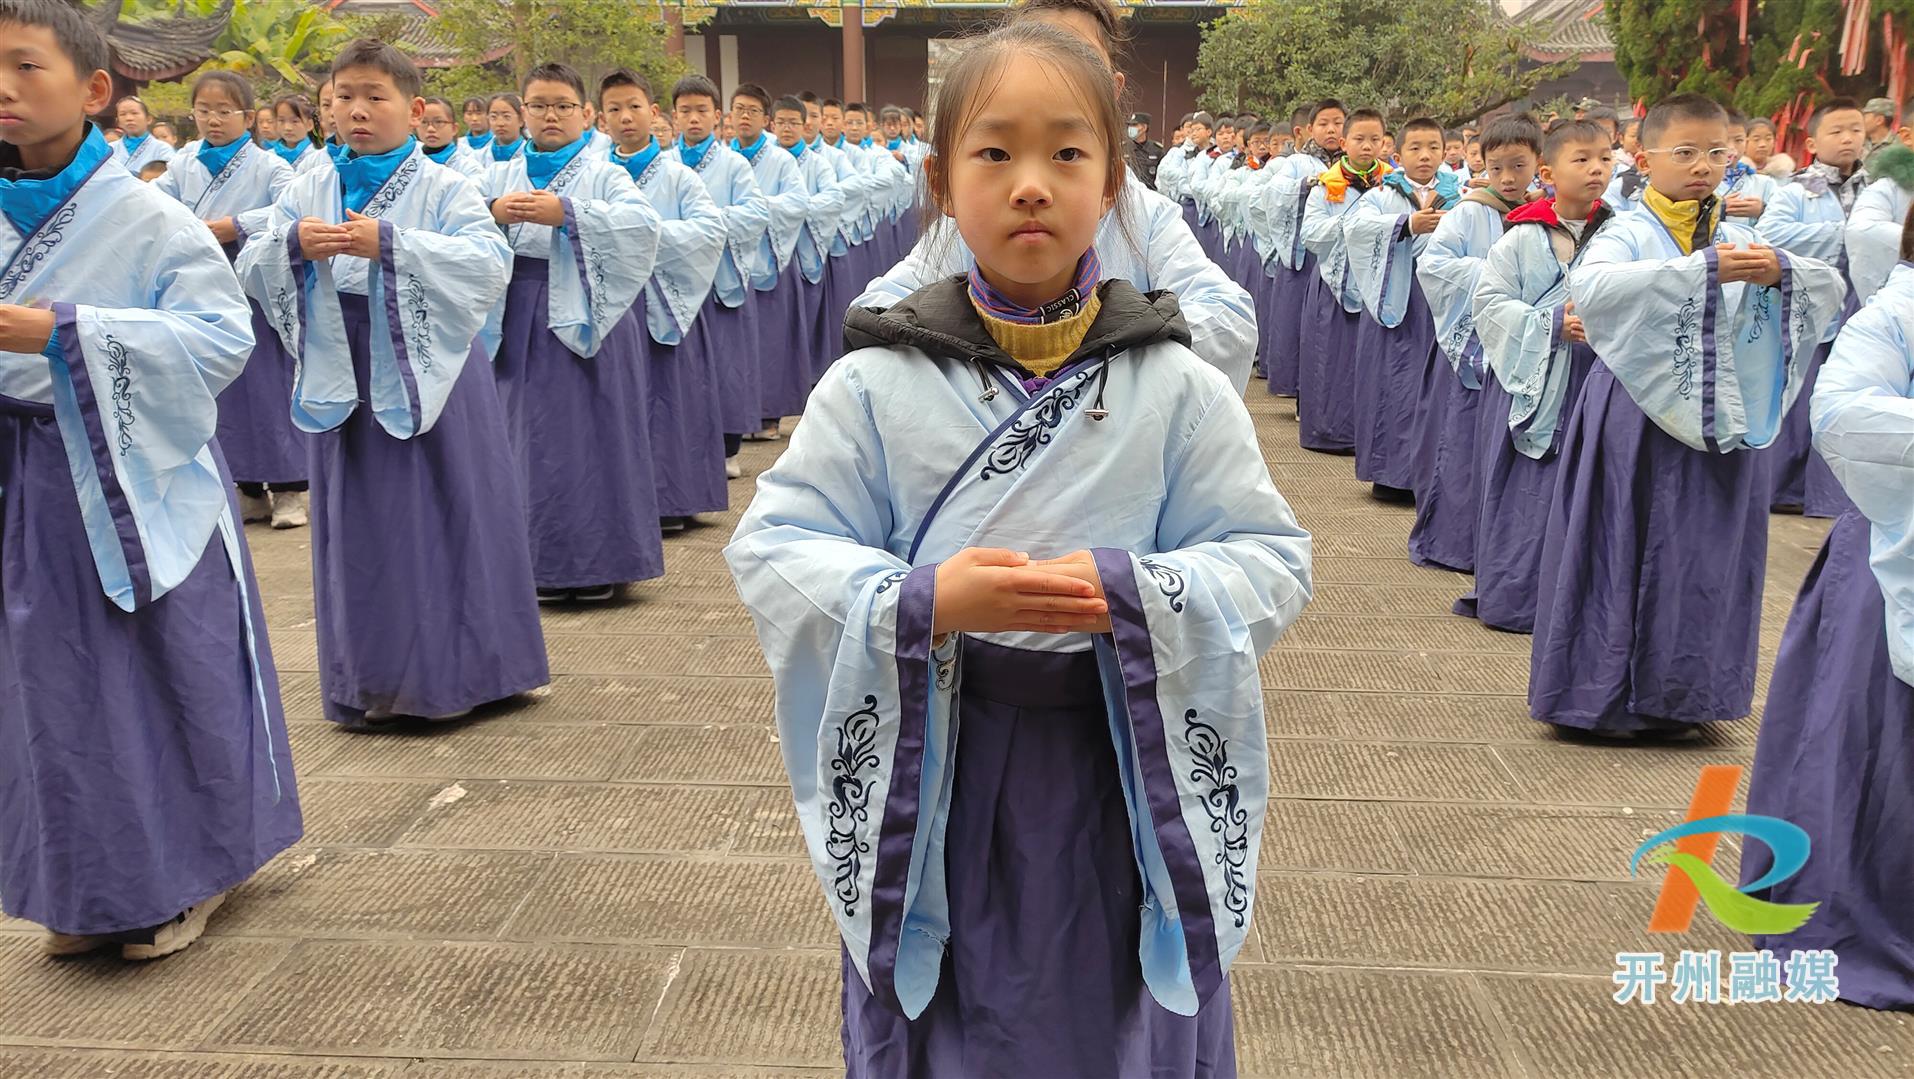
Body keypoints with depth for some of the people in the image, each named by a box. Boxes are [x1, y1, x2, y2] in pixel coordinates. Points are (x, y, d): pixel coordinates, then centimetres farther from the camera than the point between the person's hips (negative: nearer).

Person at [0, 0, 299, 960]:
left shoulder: (146, 221, -12)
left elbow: (221, 335, -20)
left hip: (139, 483, -5)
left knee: (167, 673, 5)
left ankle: (183, 876, 24)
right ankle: (90, 887, 27)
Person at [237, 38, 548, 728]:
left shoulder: (444, 189, -4)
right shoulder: (307, 192, 8)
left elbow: (491, 262, -18)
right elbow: (251, 272, 6)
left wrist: (391, 244, -26)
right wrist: (292, 243, -16)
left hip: (427, 374, -4)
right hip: (343, 379, 4)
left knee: (442, 517, 2)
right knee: (360, 527, 8)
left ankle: (453, 671, 17)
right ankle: (372, 683, 20)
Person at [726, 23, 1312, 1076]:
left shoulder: (1178, 387, -5)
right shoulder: (875, 384, -6)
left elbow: (1272, 559, -4)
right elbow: (772, 548, -5)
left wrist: (1129, 594, -22)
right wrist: (921, 601, -22)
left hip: (1129, 768, 0)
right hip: (931, 777, 0)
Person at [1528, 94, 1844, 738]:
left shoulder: (1739, 241, 10)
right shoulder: (1628, 235, -6)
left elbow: (1833, 287, 7)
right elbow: (1588, 286, -28)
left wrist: (1781, 272, -15)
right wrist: (1701, 268, -31)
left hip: (1720, 421, 5)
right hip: (1637, 423, -5)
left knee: (1706, 558, 8)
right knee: (1623, 555, 1)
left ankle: (1679, 696, 22)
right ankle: (1603, 696, 14)